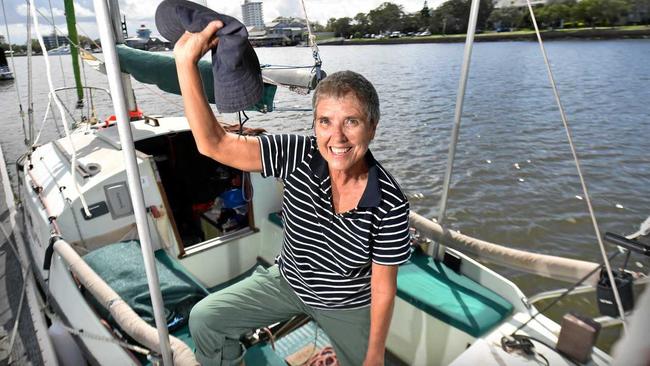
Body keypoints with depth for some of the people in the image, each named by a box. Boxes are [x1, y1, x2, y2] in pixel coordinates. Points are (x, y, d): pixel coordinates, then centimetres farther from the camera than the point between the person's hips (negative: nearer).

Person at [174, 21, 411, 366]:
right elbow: (213, 143, -28)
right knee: (204, 318, 2)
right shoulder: (299, 155, -25)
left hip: (349, 305, -1)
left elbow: (383, 288, -18)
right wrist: (186, 59, -35)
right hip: (287, 281, 2)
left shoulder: (390, 204, -29)